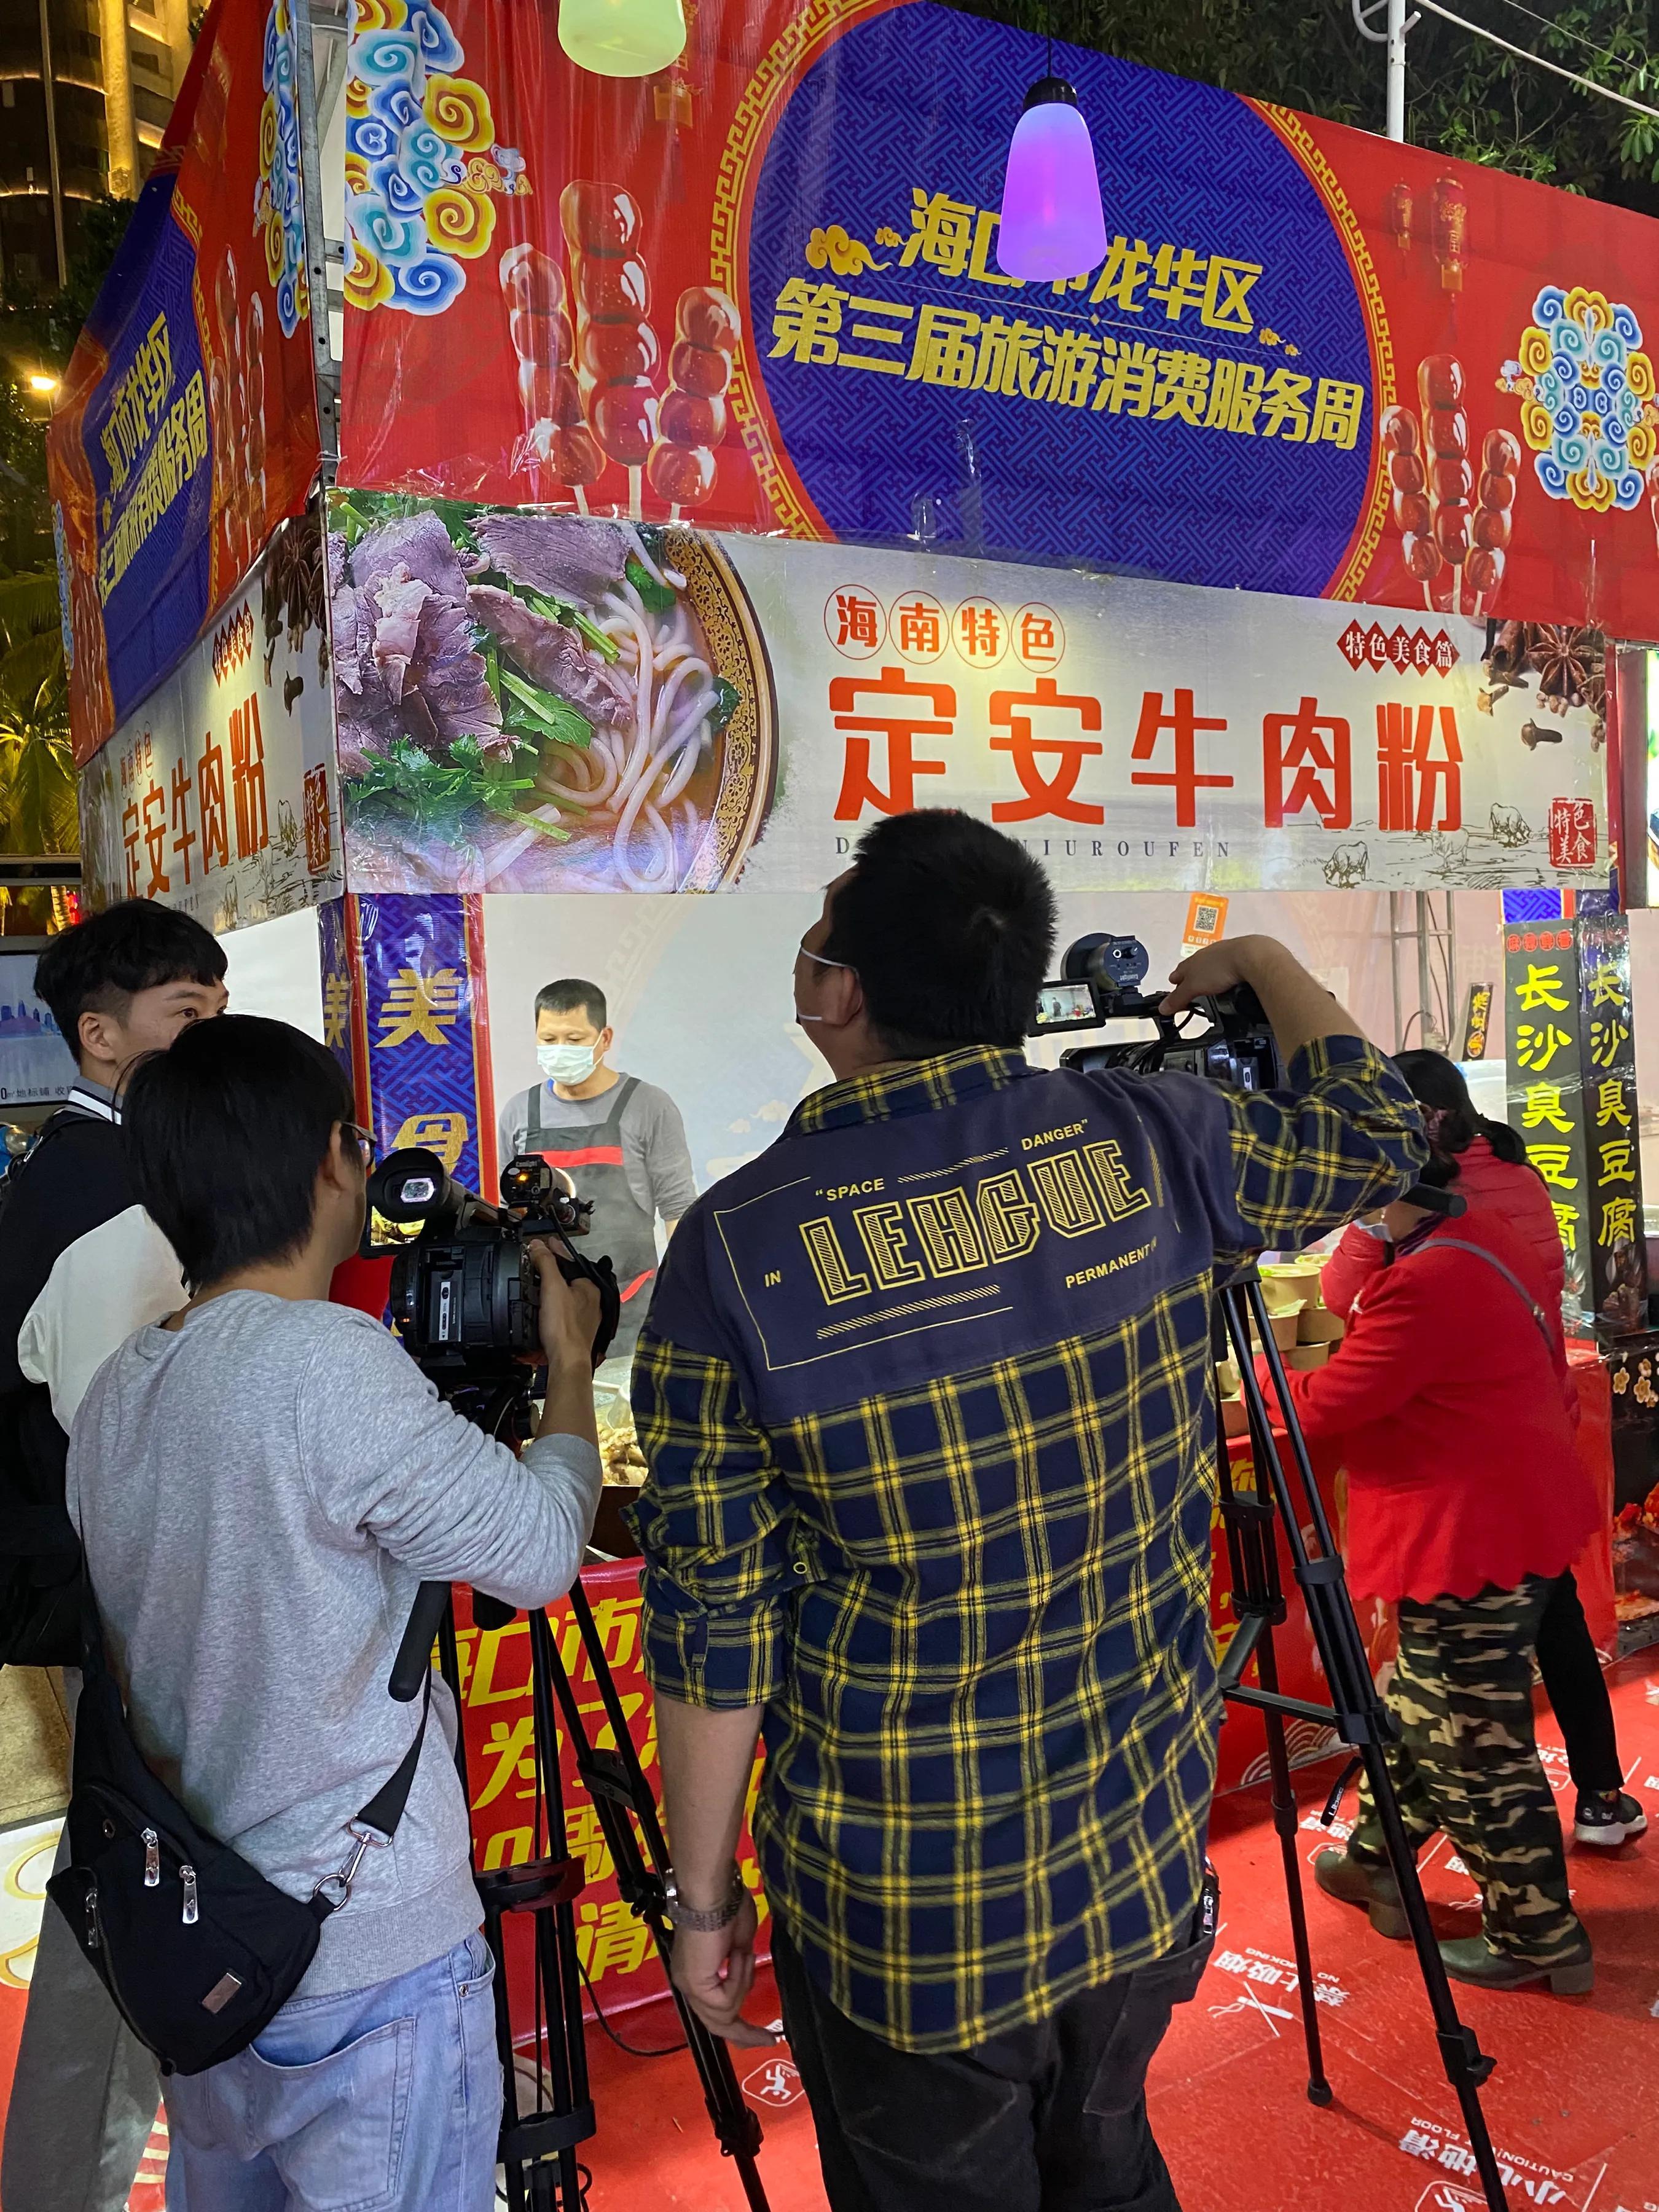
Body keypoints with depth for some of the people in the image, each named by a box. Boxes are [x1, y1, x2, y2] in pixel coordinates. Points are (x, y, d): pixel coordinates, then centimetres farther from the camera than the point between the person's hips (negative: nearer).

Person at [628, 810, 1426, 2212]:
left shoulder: (734, 1249, -19)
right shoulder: (1147, 1144, -11)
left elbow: (713, 1631, -14)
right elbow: (1376, 1132, 9)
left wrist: (703, 1900, 0)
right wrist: (1263, 965, 24)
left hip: (904, 1911, -3)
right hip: (1144, 1861, 3)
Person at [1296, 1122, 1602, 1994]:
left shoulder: (1427, 1282, -27)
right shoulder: (1484, 1238, 4)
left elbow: (1320, 1407, -18)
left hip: (1471, 1543, -10)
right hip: (1517, 1520, 10)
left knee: (1477, 1755, 6)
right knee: (1420, 1704, 23)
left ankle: (1538, 1940, 22)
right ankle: (1377, 1861, 38)